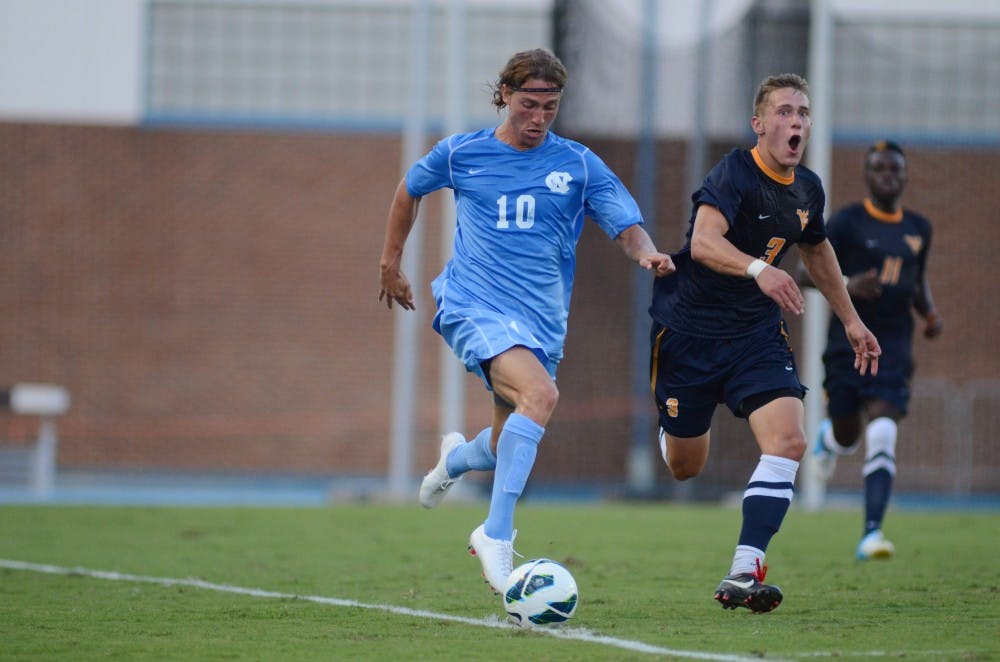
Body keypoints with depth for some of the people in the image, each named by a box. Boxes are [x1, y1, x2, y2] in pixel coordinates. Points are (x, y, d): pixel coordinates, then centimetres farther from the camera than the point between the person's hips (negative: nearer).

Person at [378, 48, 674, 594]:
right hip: (474, 306, -4)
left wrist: (646, 252, -25)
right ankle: (496, 535, -27)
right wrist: (391, 261, 23)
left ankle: (456, 458, 49)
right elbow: (410, 189, 21)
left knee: (509, 450, 10)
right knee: (539, 394, -31)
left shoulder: (578, 164, 4)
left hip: (542, 321, 4)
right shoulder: (461, 154, 2)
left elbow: (626, 225, -3)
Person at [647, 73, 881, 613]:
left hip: (757, 333, 5)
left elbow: (816, 249, 24)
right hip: (689, 330, -5)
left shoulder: (808, 189, 2)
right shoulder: (733, 174, -20)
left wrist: (850, 320, 28)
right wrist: (758, 269, -56)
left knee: (788, 441, -19)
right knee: (685, 467, 8)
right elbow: (704, 242, -38)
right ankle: (671, 431, 49)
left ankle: (743, 573, -21)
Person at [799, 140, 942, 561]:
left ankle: (871, 534, -21)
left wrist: (929, 313, 7)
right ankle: (829, 436, 48)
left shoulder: (919, 229, 11)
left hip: (893, 350, 2)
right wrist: (847, 285, -23)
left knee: (881, 439, -15)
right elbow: (806, 273, -5)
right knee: (847, 438, 7)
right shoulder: (848, 222, -4)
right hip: (847, 346, -2)